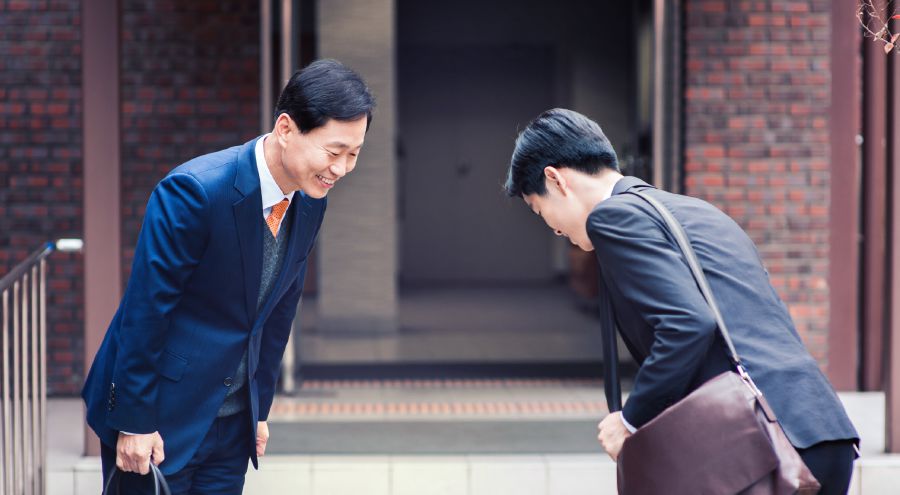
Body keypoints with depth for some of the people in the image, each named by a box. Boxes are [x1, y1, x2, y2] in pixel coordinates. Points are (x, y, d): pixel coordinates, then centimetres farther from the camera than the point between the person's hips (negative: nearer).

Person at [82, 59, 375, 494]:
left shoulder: (310, 205, 0)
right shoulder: (193, 191, -23)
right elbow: (144, 308, -19)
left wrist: (259, 408, 13)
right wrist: (134, 421, -16)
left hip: (232, 423, 6)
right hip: (161, 415, -6)